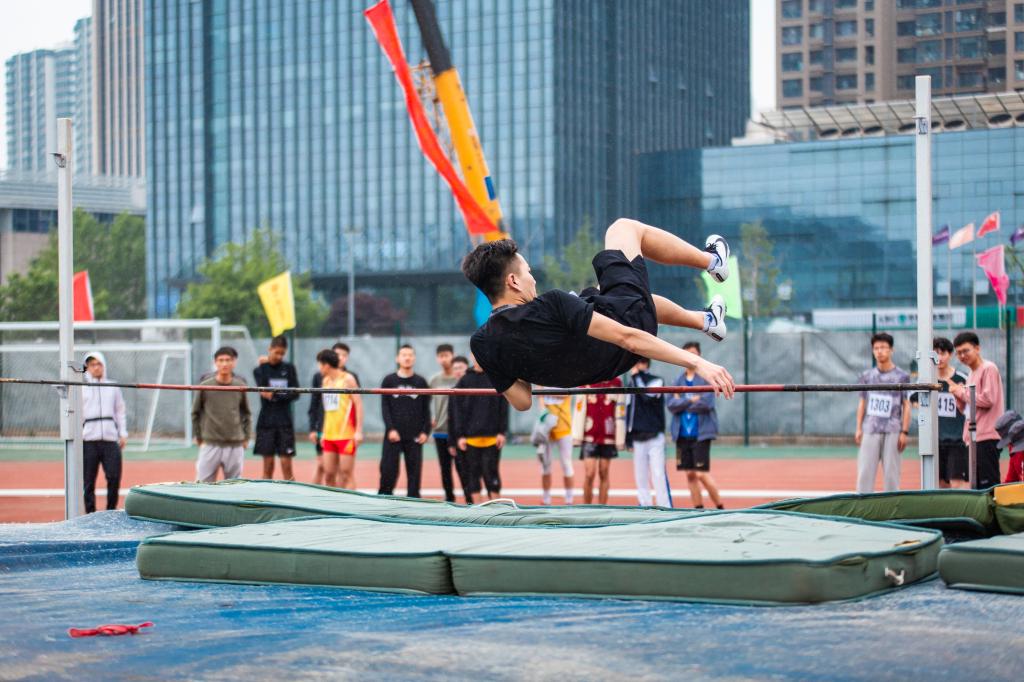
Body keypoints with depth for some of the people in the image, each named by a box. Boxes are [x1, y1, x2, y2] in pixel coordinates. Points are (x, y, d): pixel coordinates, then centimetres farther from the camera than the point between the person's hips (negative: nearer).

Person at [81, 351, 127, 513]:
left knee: (114, 476, -8)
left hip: (110, 439, 1)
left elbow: (120, 411, 19)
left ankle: (111, 511, 6)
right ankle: (90, 515, 4)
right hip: (89, 440, -1)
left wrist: (123, 433, 10)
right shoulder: (81, 388, 9)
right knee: (88, 480, -2)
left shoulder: (113, 387, 16)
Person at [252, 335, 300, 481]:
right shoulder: (260, 369, 5)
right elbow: (263, 391, -10)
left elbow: (295, 394, -1)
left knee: (286, 464, -4)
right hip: (266, 421, 0)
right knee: (268, 465, 2)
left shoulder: (289, 368, 7)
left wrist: (275, 395, -11)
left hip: (285, 421, 0)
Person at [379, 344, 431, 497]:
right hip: (393, 436, -1)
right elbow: (384, 407, 3)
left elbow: (426, 409, 9)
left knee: (414, 471, 0)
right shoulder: (389, 381, 6)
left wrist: (425, 431, -1)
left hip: (414, 437, 1)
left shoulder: (421, 382, 8)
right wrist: (390, 429, -8)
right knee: (388, 471, -3)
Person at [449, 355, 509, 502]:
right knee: (472, 474, 3)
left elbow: (503, 407, 2)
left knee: (492, 472, 0)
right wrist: (460, 435, -4)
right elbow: (456, 410, 3)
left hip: (492, 438, -1)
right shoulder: (464, 381, 4)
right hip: (470, 437, 1)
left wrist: (502, 432, -5)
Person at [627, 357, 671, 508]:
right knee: (640, 478, 5)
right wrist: (628, 439, 14)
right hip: (637, 438, 5)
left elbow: (648, 395, -21)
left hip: (655, 437, -5)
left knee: (658, 476, -12)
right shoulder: (632, 384, 15)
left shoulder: (657, 381, 0)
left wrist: (637, 375, -12)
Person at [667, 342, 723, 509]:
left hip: (701, 433, -5)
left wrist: (682, 403, -5)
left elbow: (706, 403, -14)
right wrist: (691, 400, -12)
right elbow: (671, 405, 0)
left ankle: (720, 508, 4)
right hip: (683, 434, 5)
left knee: (702, 474, -9)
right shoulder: (679, 380, 11)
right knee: (690, 474, 5)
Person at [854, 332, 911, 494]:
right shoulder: (867, 375, 11)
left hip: (892, 432, -2)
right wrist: (859, 428, 6)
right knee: (865, 471, -2)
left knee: (891, 473, 0)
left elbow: (906, 405, 2)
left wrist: (904, 432, -5)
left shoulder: (902, 376, 2)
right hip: (870, 430, 2)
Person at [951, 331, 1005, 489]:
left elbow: (988, 400, -17)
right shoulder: (971, 375, 20)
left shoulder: (988, 368, -6)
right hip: (973, 438, 9)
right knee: (977, 487, 9)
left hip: (987, 438, -9)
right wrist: (958, 395, 4)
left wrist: (963, 393, -6)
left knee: (989, 485, -11)